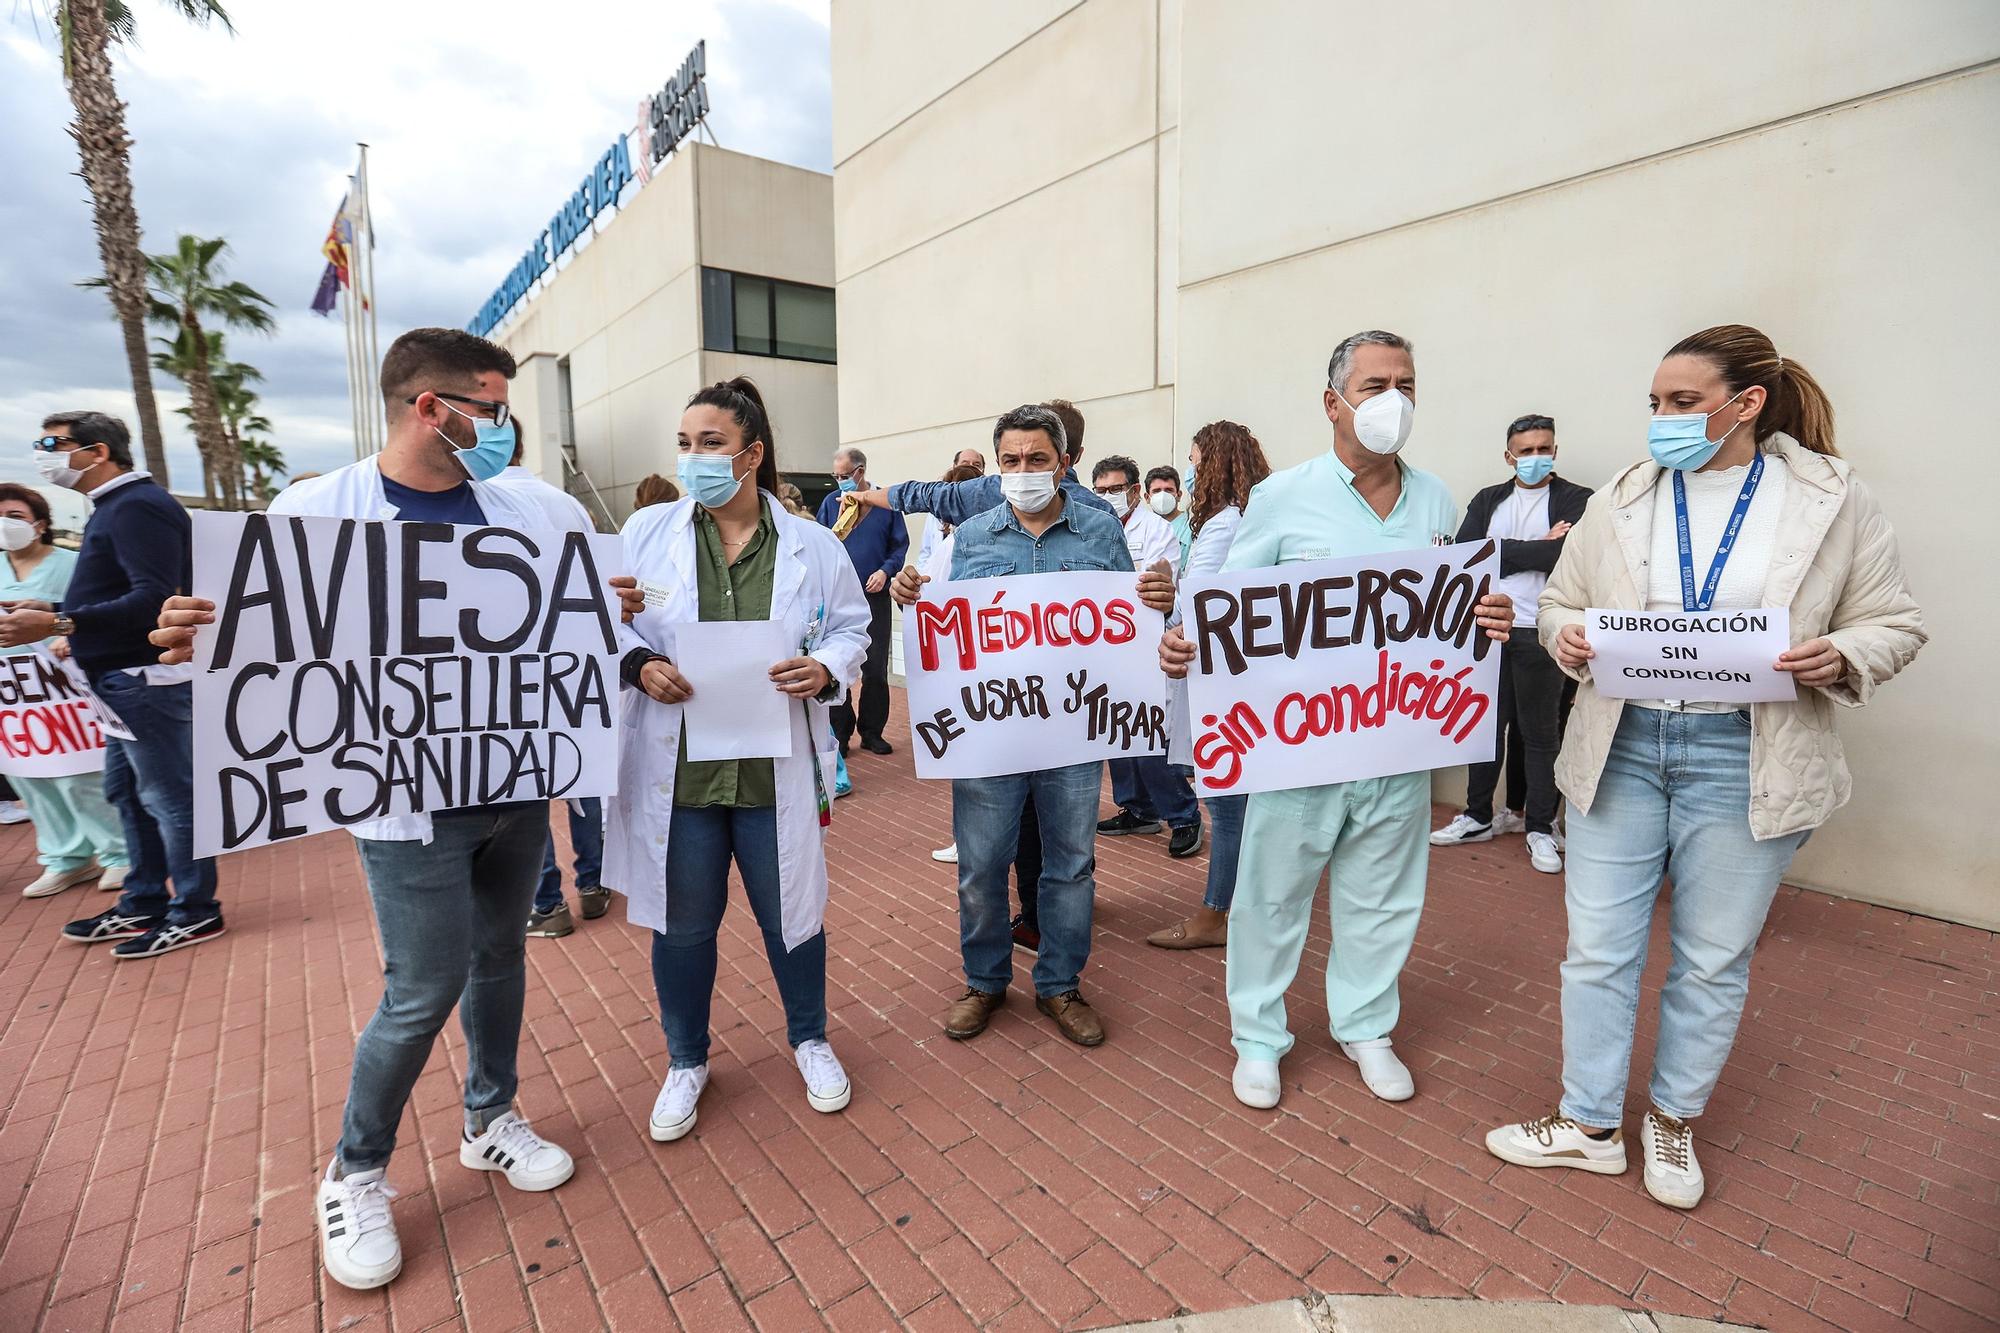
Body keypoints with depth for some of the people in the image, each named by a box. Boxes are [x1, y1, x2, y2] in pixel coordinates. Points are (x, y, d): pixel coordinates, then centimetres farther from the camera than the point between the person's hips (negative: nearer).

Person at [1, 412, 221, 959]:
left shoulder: (136, 507, -15)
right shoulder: (113, 506, 18)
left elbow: (154, 598, -25)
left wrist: (59, 625, -28)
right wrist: (54, 610, 13)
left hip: (147, 678, -11)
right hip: (125, 678, 11)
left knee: (168, 795, -3)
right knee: (127, 793, 16)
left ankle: (195, 912, 7)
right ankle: (142, 904, 27)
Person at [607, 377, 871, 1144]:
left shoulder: (812, 544, 0)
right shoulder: (646, 533, 1)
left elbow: (851, 626, 6)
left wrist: (826, 669, -14)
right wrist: (637, 666, -15)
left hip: (777, 770, 0)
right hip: (676, 768, 1)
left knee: (790, 911, 14)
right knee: (681, 923, 14)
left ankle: (809, 1039, 41)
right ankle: (686, 1061, 39)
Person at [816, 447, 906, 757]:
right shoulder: (831, 502, 6)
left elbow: (900, 544, 3)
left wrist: (885, 570, -12)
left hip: (874, 596, -1)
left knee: (875, 667, 5)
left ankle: (872, 731, 18)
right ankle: (839, 733, 14)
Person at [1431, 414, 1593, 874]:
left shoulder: (1576, 500, 1)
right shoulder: (1488, 500, 12)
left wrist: (1503, 550, -10)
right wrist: (1538, 549, -8)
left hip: (1539, 633, -3)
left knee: (1540, 732, 4)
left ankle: (1540, 829, 15)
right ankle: (1478, 817, 23)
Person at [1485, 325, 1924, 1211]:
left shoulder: (1834, 500, -1)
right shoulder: (1620, 500, 4)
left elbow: (1893, 624, 5)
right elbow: (1560, 600, 11)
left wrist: (1839, 658, -17)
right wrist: (1565, 635, -11)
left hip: (1742, 761, -1)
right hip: (1619, 749, 2)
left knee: (1714, 960, 13)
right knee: (1599, 947, 7)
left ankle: (1674, 1120, 36)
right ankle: (1590, 1124, 26)